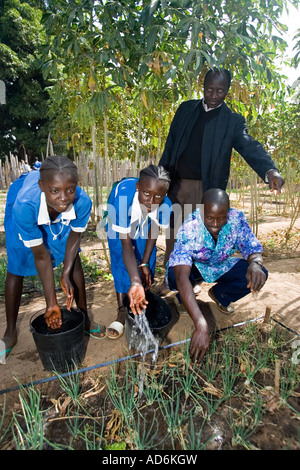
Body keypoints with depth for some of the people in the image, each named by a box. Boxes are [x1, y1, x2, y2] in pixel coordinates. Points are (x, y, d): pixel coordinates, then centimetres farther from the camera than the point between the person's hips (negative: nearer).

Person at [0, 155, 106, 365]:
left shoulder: (83, 202, -40)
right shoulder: (24, 206, -44)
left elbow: (74, 236, -18)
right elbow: (41, 256, -34)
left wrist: (66, 274, -24)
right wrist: (52, 303, -28)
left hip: (60, 215, 2)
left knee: (73, 258, -2)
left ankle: (84, 318, 17)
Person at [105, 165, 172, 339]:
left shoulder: (165, 205, -35)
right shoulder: (122, 198, -46)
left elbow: (154, 230, -15)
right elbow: (126, 246, -45)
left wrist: (144, 263, -16)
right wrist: (135, 282, -55)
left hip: (144, 224, 3)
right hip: (119, 225, -2)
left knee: (148, 264, -2)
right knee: (121, 264, -12)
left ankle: (143, 301, 22)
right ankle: (122, 311, 1)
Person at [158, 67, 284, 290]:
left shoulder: (233, 120, 2)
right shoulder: (186, 109, 11)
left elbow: (249, 146, -13)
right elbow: (171, 144, 11)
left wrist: (270, 170, -32)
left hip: (205, 189, -3)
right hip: (176, 185, 3)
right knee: (173, 235, 10)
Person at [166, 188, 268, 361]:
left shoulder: (236, 218, -23)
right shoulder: (189, 228, -35)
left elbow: (253, 247, -13)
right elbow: (181, 277, -45)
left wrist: (255, 264, -41)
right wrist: (201, 326, -55)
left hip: (220, 266, 4)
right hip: (192, 266, -3)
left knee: (260, 274, -20)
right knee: (174, 275, -38)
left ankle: (219, 295, 9)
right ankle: (184, 298, 1)